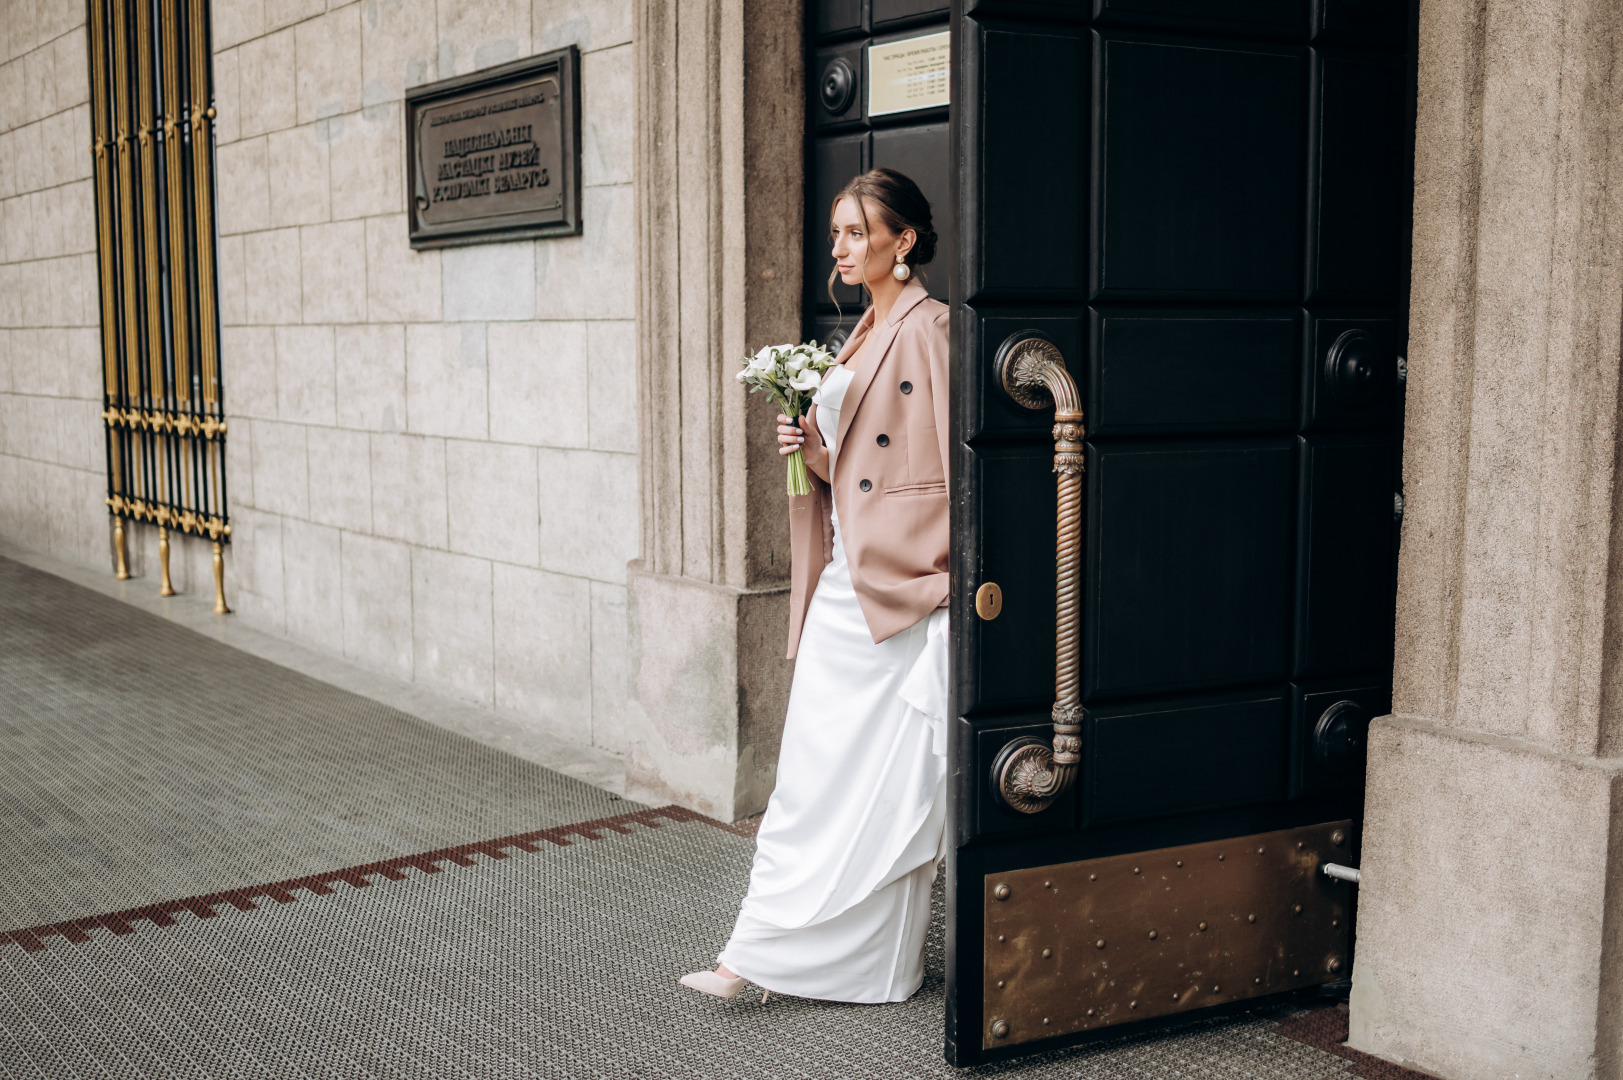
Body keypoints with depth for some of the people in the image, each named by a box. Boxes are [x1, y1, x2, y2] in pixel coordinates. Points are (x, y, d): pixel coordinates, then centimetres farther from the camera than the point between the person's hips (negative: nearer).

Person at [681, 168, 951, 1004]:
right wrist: (810, 450, 2)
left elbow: (955, 464, -13)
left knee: (889, 783, 0)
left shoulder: (929, 329, -8)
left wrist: (947, 589, -17)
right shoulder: (863, 336, 17)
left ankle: (875, 960, 11)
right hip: (844, 582, 8)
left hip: (905, 587, -8)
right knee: (813, 769, 8)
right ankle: (761, 952, 14)